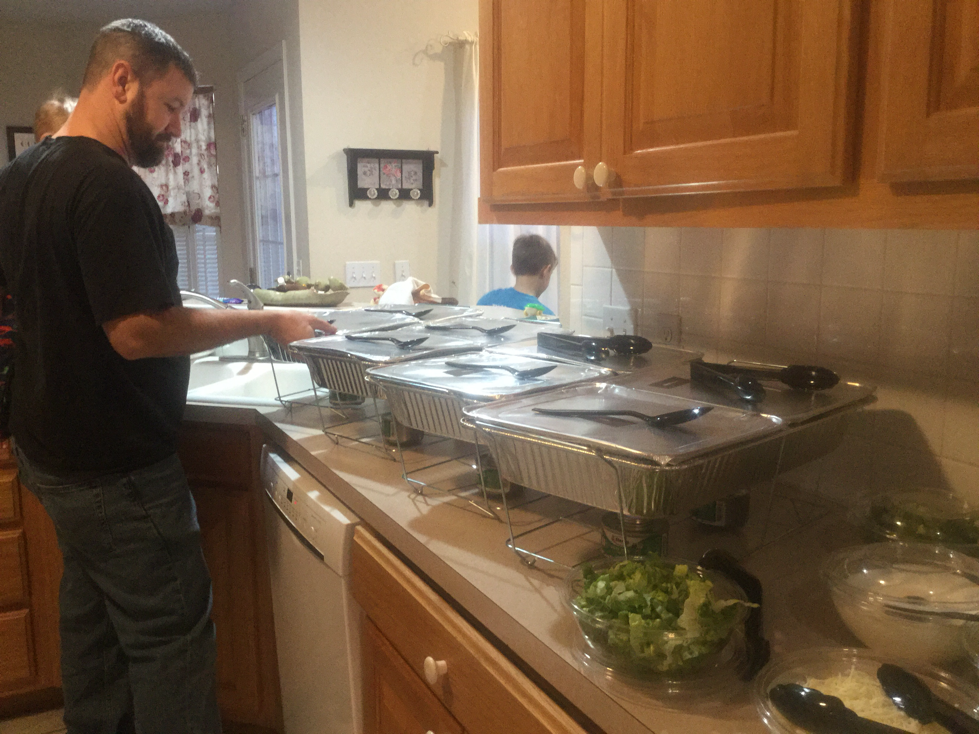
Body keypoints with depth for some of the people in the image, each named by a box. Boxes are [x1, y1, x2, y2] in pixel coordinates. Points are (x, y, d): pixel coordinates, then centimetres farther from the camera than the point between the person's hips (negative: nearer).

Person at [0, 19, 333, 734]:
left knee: (92, 618, 22)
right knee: (169, 635, 2)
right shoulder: (109, 185, -21)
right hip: (116, 465, -10)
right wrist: (268, 321, -17)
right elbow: (139, 333, -25)